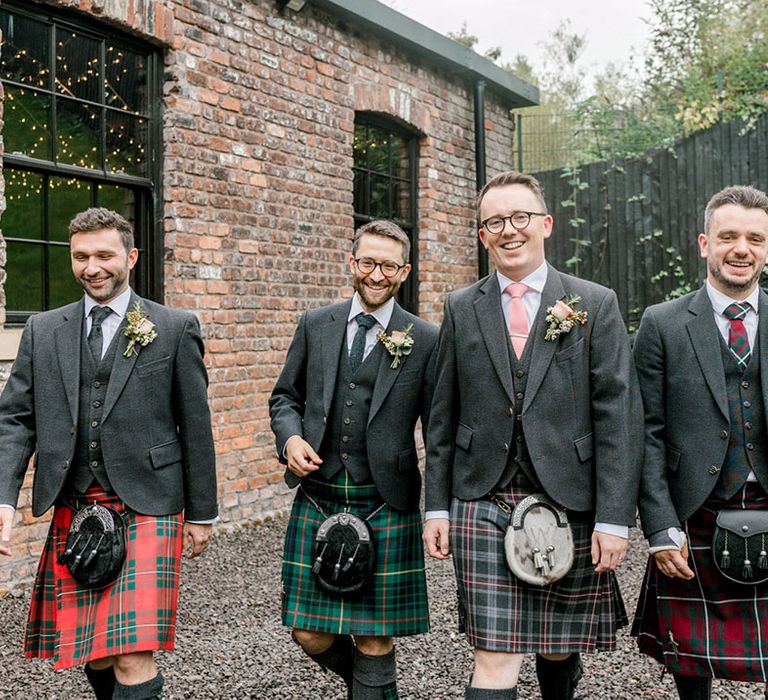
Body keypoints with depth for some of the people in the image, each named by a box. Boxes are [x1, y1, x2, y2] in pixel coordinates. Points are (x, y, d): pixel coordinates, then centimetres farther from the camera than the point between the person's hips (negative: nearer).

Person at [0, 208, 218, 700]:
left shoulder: (175, 329, 0)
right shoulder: (43, 331, 10)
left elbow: (195, 425, 2)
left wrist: (201, 512, 4)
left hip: (147, 508, -3)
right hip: (74, 511, 4)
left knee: (133, 656, -10)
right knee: (93, 656, 13)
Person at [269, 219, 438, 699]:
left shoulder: (425, 340, -1)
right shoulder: (315, 325, 8)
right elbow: (285, 397, 16)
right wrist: (290, 438, -5)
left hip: (385, 506, -3)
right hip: (317, 500, 3)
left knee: (374, 641, 3)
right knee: (310, 634, 10)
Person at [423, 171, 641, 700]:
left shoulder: (596, 305, 0)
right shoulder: (461, 309, 6)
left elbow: (618, 417, -4)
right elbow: (444, 416, 9)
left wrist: (615, 518, -9)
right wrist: (437, 506, 6)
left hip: (569, 504, 0)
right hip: (482, 505, 1)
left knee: (559, 644, 16)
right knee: (495, 657, -4)